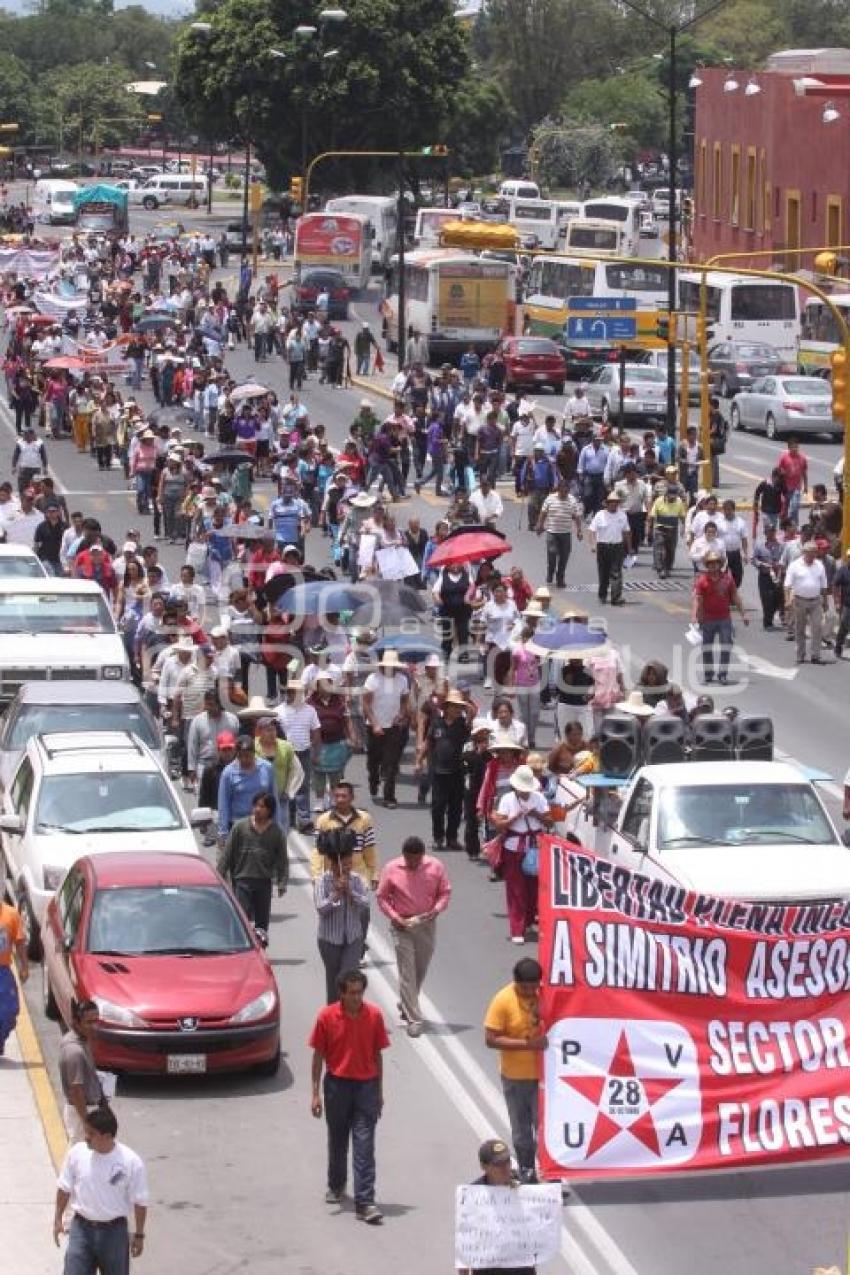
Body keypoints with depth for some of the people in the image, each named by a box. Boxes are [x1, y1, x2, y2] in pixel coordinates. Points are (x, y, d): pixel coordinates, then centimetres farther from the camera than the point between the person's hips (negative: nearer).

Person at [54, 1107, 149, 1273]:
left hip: (114, 1230, -1)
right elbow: (64, 1188, 6)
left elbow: (140, 1202, -6)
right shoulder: (77, 1153, -9)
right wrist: (58, 1219, 9)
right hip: (81, 1228, 1)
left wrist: (139, 1235, -1)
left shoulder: (132, 1162, -16)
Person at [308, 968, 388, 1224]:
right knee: (337, 1140, 16)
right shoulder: (326, 1016, -6)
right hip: (337, 1084, 1)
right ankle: (336, 1185, 40)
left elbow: (377, 1054, 5)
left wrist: (379, 1092, 8)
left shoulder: (374, 1015, -3)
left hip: (366, 1085, -1)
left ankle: (365, 1203, -10)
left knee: (364, 1145, -7)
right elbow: (318, 1055, 0)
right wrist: (315, 1093, -3)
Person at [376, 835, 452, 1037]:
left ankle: (405, 1006, 40)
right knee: (407, 973, -6)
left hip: (427, 924, 3)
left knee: (421, 970, 16)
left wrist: (436, 910, -16)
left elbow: (445, 892, 2)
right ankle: (413, 1019, -5)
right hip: (402, 926, -3)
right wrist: (395, 917, -16)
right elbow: (382, 897, -2)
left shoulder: (435, 867, -8)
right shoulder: (391, 869, -11)